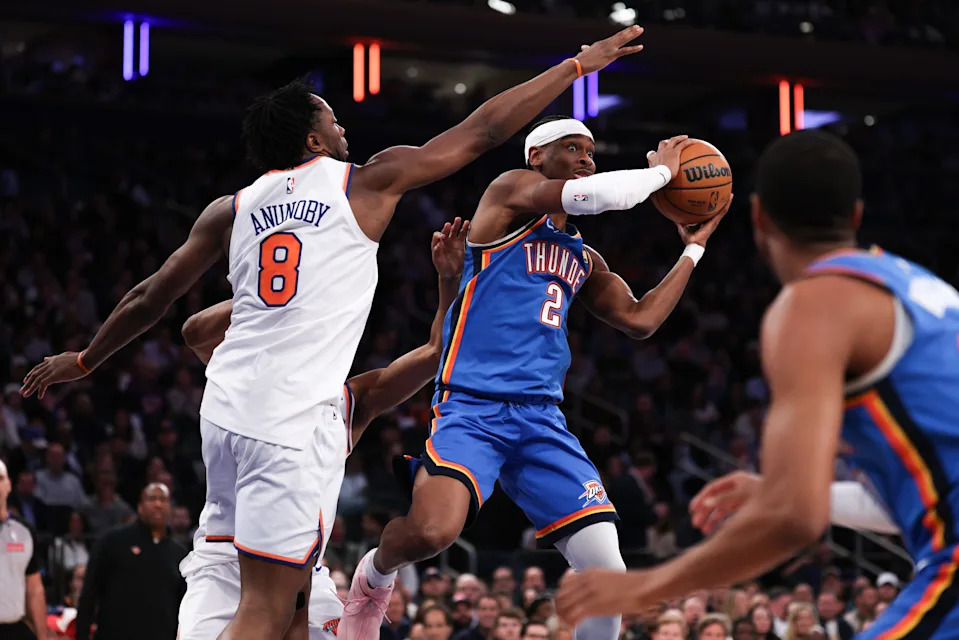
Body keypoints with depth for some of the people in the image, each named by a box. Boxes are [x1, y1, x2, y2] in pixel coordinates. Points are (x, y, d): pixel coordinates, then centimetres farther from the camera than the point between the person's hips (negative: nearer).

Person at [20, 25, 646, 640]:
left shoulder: (231, 209, 14)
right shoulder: (366, 182, 3)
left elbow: (150, 299, 20)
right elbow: (482, 131, 7)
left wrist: (84, 360, 36)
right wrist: (580, 64, 16)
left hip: (227, 406, 6)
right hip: (294, 420, -6)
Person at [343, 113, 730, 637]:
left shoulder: (583, 259, 25)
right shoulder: (511, 190, 3)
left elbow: (639, 320, 29)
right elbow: (597, 195, -12)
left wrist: (693, 249, 30)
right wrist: (661, 169, 4)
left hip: (542, 417, 7)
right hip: (472, 405, -7)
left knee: (607, 573, -8)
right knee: (431, 531, -31)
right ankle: (375, 574, 6)